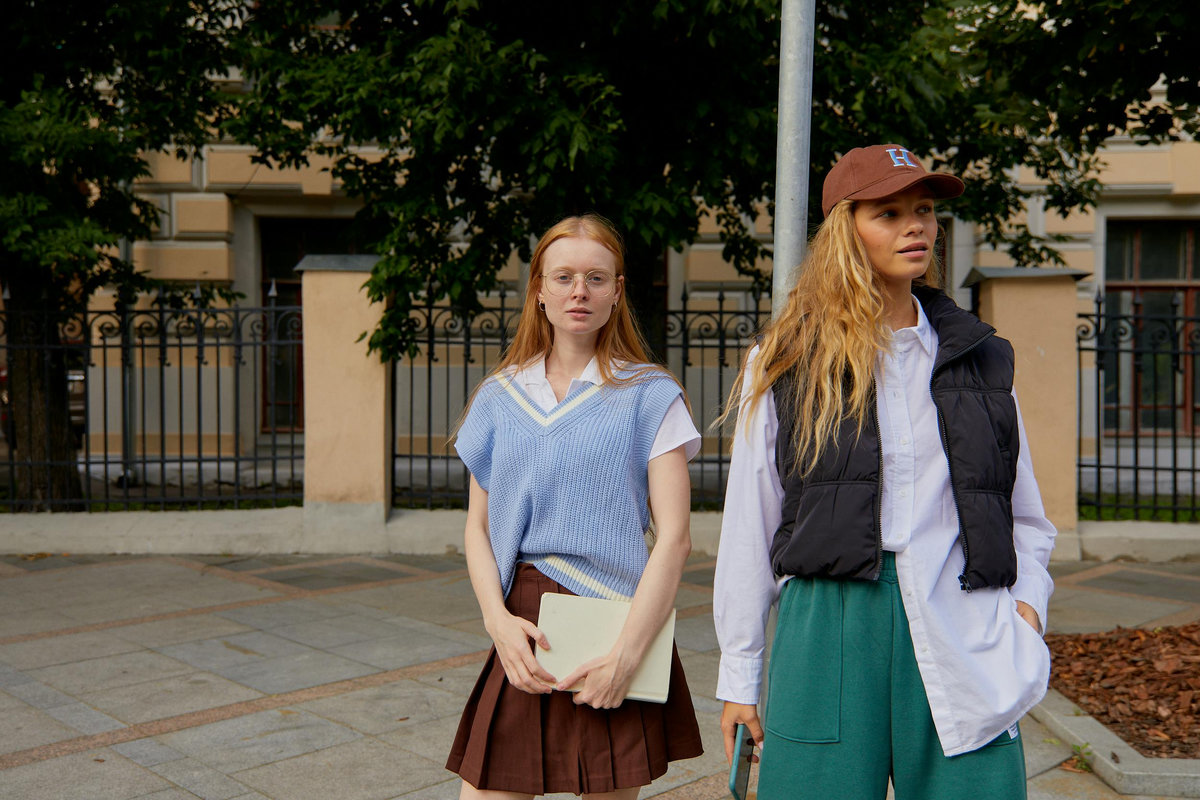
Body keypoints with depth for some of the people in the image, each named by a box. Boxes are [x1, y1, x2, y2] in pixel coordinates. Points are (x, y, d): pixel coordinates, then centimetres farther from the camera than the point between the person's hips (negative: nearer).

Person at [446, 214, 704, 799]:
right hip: (524, 632, 3)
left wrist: (626, 653, -14)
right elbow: (478, 525, 10)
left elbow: (674, 538, -5)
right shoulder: (500, 397, 10)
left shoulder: (649, 396, 0)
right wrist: (498, 618, -7)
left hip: (612, 628, -2)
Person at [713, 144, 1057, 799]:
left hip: (960, 628, 2)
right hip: (827, 620, -2)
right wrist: (739, 676, 6)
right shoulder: (785, 364, 5)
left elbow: (1025, 515, 20)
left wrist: (1027, 602, 2)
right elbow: (747, 529, 6)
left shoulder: (979, 356, 13)